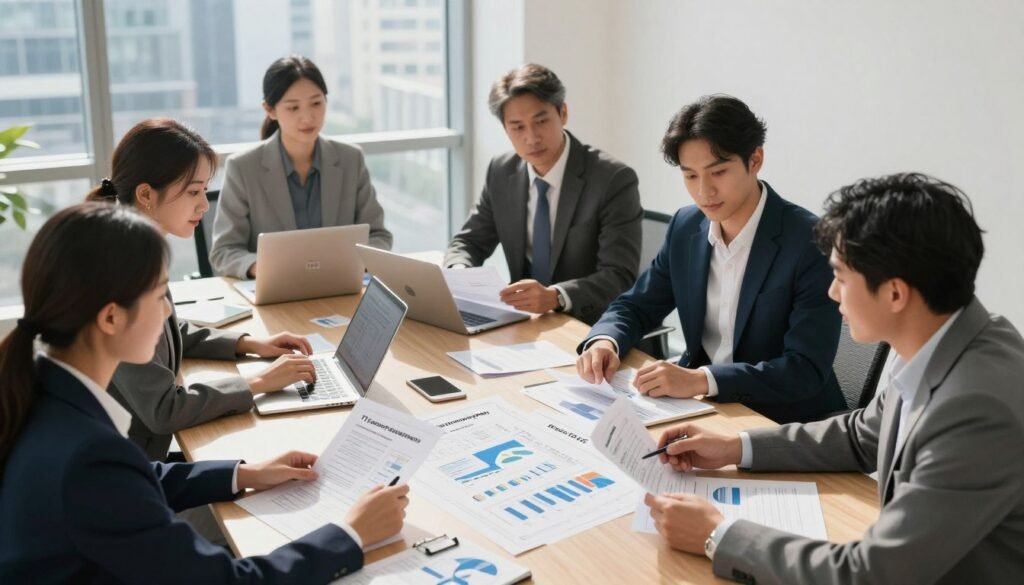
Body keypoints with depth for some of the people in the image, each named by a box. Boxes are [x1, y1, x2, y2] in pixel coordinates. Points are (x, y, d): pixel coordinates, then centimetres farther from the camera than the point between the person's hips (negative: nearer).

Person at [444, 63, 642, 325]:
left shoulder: (614, 180, -14)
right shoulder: (502, 173, 2)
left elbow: (621, 278, -20)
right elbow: (469, 242, 10)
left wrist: (554, 296, -38)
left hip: (591, 329, -5)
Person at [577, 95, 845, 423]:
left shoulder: (811, 242, -18)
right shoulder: (686, 226, 1)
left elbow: (808, 369, -23)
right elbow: (636, 306, 10)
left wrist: (701, 380, -34)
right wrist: (604, 342, -13)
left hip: (785, 424, -6)